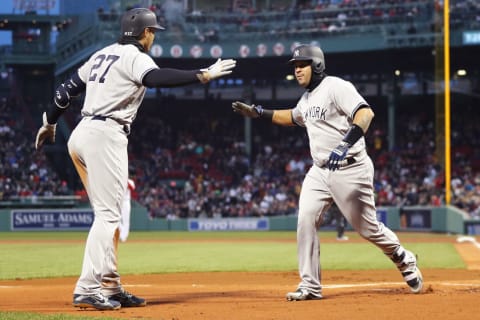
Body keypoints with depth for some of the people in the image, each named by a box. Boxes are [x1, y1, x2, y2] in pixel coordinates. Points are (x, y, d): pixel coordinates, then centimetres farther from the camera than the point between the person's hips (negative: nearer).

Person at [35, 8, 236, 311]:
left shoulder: (103, 55, 20)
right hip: (106, 137, -9)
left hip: (82, 135, 9)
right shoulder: (134, 56, -5)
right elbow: (156, 78, -27)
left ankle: (110, 287, 13)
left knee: (109, 213, 13)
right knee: (108, 214, -12)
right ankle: (88, 290, -18)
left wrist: (50, 122, 37)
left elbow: (67, 88, 25)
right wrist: (203, 75, -30)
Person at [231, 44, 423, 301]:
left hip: (350, 169, -8)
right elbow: (292, 117, 36)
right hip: (319, 171, 8)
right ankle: (310, 286, -4)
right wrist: (258, 112, 27)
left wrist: (346, 144, -41)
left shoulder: (336, 87, -14)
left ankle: (404, 260, 27)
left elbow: (365, 112, -28)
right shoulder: (307, 98, 14)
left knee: (367, 228, 0)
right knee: (306, 220, -8)